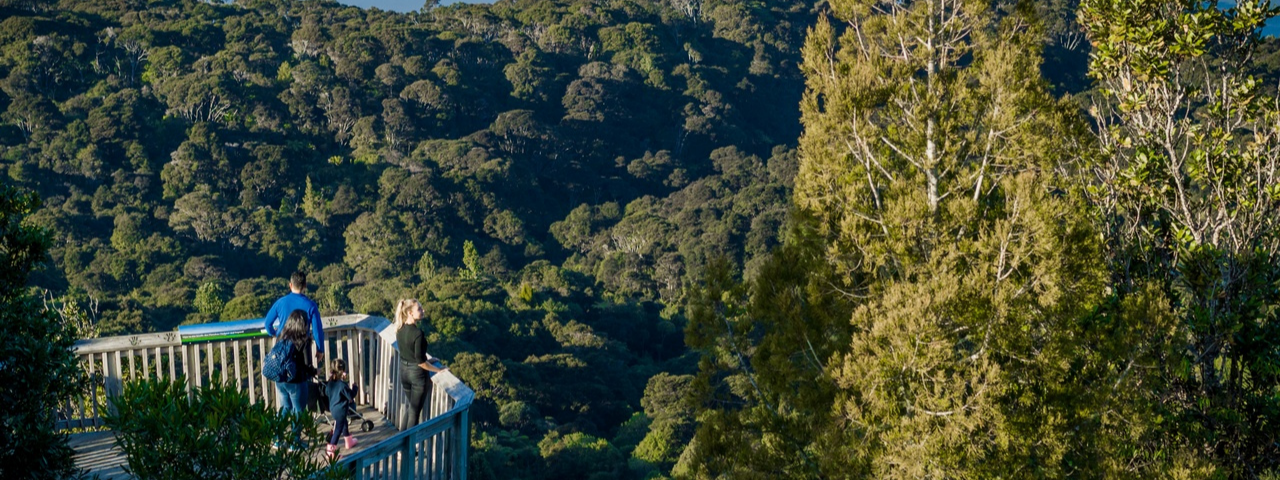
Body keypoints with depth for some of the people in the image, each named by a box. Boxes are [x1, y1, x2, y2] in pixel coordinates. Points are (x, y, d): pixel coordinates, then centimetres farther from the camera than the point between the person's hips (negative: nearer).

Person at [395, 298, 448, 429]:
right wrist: (439, 370, -11)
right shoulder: (417, 333, -25)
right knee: (414, 411, 8)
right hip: (417, 373, -7)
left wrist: (426, 358, 18)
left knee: (409, 407, 24)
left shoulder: (400, 329, -2)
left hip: (403, 370, 7)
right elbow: (420, 362, -22)